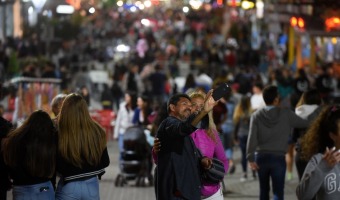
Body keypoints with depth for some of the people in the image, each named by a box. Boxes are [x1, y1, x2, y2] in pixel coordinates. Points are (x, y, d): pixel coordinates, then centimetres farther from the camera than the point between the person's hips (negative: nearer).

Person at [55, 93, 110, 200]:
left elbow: (55, 165, -13)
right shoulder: (97, 132, -8)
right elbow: (105, 162, 3)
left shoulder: (59, 135, -20)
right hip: (92, 186, 3)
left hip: (69, 187, -3)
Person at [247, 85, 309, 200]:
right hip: (278, 157, -3)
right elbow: (305, 123, 1)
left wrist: (250, 158, -7)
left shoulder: (256, 115, -1)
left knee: (264, 189, 18)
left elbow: (252, 138, -8)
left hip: (261, 157, 3)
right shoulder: (286, 114, -5)